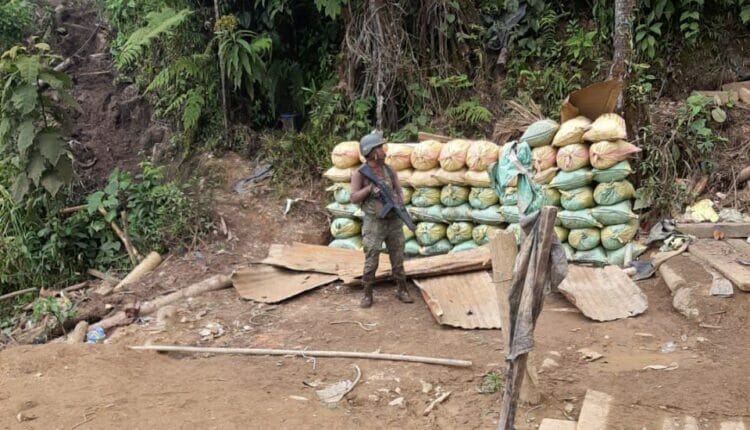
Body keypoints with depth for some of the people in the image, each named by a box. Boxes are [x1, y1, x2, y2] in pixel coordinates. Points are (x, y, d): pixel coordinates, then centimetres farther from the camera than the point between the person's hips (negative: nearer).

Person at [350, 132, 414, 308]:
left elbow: (399, 191, 4)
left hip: (394, 221, 4)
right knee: (371, 262, -2)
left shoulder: (389, 170, 2)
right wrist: (372, 185, -24)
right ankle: (367, 295, 13)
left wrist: (400, 204, -18)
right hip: (374, 223, -3)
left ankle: (402, 291, 22)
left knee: (398, 259, 8)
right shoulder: (359, 173, -10)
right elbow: (354, 198, -16)